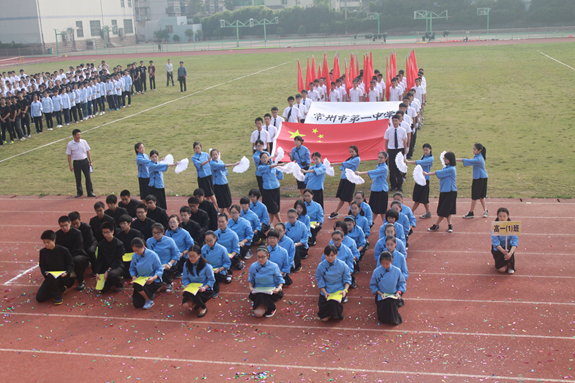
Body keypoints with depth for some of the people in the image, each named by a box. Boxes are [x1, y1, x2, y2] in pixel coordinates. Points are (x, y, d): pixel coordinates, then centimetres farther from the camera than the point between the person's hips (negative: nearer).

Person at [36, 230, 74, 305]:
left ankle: (58, 296, -13)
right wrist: (45, 273, -13)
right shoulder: (43, 252, 2)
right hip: (50, 277, 4)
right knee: (39, 298, -13)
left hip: (62, 277, -4)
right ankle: (61, 289, 9)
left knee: (52, 277, -41)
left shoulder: (63, 250, -8)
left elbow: (71, 264, -2)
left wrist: (66, 272, -21)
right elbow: (42, 266, 9)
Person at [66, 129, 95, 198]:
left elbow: (88, 152, 7)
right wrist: (70, 166, -3)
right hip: (76, 163, -1)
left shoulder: (84, 142, 2)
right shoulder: (70, 144, -3)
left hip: (85, 161, 1)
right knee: (78, 178, 7)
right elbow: (69, 155, 1)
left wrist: (90, 161, 3)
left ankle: (90, 192, 5)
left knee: (88, 177, -1)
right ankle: (79, 192, 22)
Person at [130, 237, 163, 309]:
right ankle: (148, 294, 27)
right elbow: (132, 269, 8)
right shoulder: (135, 256, -5)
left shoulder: (152, 255, -17)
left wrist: (153, 278, -30)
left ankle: (149, 300, -7)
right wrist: (134, 277, -13)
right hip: (140, 280, 5)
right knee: (136, 304, -5)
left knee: (138, 286, -35)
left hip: (154, 281, -5)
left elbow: (160, 270, -11)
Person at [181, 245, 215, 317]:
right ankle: (197, 303, 16)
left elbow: (211, 280, -9)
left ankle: (203, 307, -2)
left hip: (205, 290, -4)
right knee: (185, 305, -21)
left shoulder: (206, 266, -15)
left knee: (193, 295, -35)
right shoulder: (186, 264, -2)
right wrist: (186, 285, -17)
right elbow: (185, 278, 5)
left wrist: (204, 288, -26)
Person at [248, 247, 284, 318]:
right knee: (258, 314, -23)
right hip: (258, 293, 1)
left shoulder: (274, 266, -9)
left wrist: (279, 287, -21)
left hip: (271, 293, -1)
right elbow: (251, 280, 10)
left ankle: (271, 307, -3)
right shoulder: (253, 267, -3)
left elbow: (280, 280, 0)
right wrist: (250, 287, -12)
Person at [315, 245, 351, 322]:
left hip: (339, 291, -1)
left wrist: (345, 290, -15)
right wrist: (325, 293, -14)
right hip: (326, 292, 1)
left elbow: (347, 279, 1)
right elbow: (320, 283, 0)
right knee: (324, 318, -11)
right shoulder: (321, 266, -7)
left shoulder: (342, 265, -8)